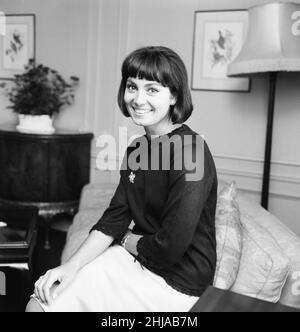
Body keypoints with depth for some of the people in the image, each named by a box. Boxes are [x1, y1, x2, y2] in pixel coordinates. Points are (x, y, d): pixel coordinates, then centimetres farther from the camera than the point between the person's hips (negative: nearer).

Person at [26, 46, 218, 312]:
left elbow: (169, 248, -24)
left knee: (51, 305, -7)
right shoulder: (137, 147, 6)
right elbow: (114, 217, 4)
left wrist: (127, 239, -5)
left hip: (176, 282, -7)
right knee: (38, 304, -1)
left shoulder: (190, 153, -22)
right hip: (135, 258, 7)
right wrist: (72, 266, -8)